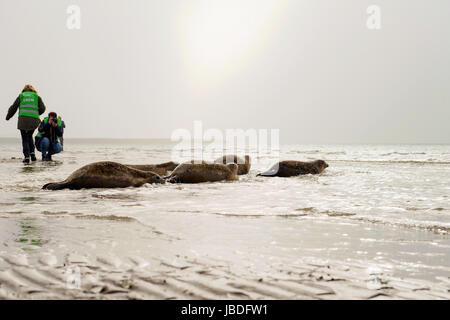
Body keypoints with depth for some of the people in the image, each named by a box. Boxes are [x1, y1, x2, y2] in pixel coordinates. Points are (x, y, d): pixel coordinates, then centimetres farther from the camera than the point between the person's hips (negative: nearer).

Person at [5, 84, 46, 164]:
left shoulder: (21, 96, 15)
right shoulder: (37, 97, 17)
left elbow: (13, 108, 13)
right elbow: (42, 108, 7)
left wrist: (8, 117, 27)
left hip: (23, 119, -1)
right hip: (34, 120, 1)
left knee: (25, 139, 6)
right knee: (29, 136, 22)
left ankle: (26, 156, -8)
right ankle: (32, 153, 7)